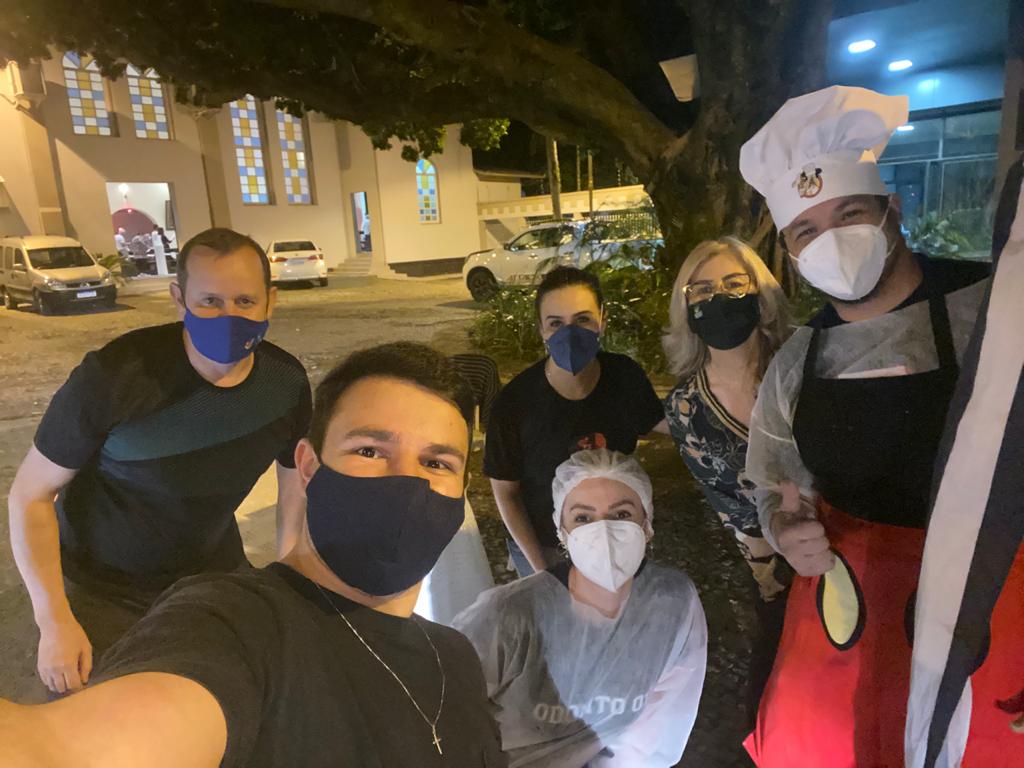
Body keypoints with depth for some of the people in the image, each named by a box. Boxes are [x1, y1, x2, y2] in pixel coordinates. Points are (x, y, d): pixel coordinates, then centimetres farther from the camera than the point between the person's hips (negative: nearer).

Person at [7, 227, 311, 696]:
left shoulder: (287, 382, -15)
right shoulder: (112, 377, -26)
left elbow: (296, 482, 0)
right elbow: (31, 494, -15)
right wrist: (54, 619, -19)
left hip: (214, 567, 3)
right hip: (102, 584, -3)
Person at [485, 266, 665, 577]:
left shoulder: (624, 375, -16)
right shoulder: (515, 402, -25)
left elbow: (658, 423, 4)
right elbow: (505, 493, -14)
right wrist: (541, 569, -11)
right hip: (544, 547, -3)